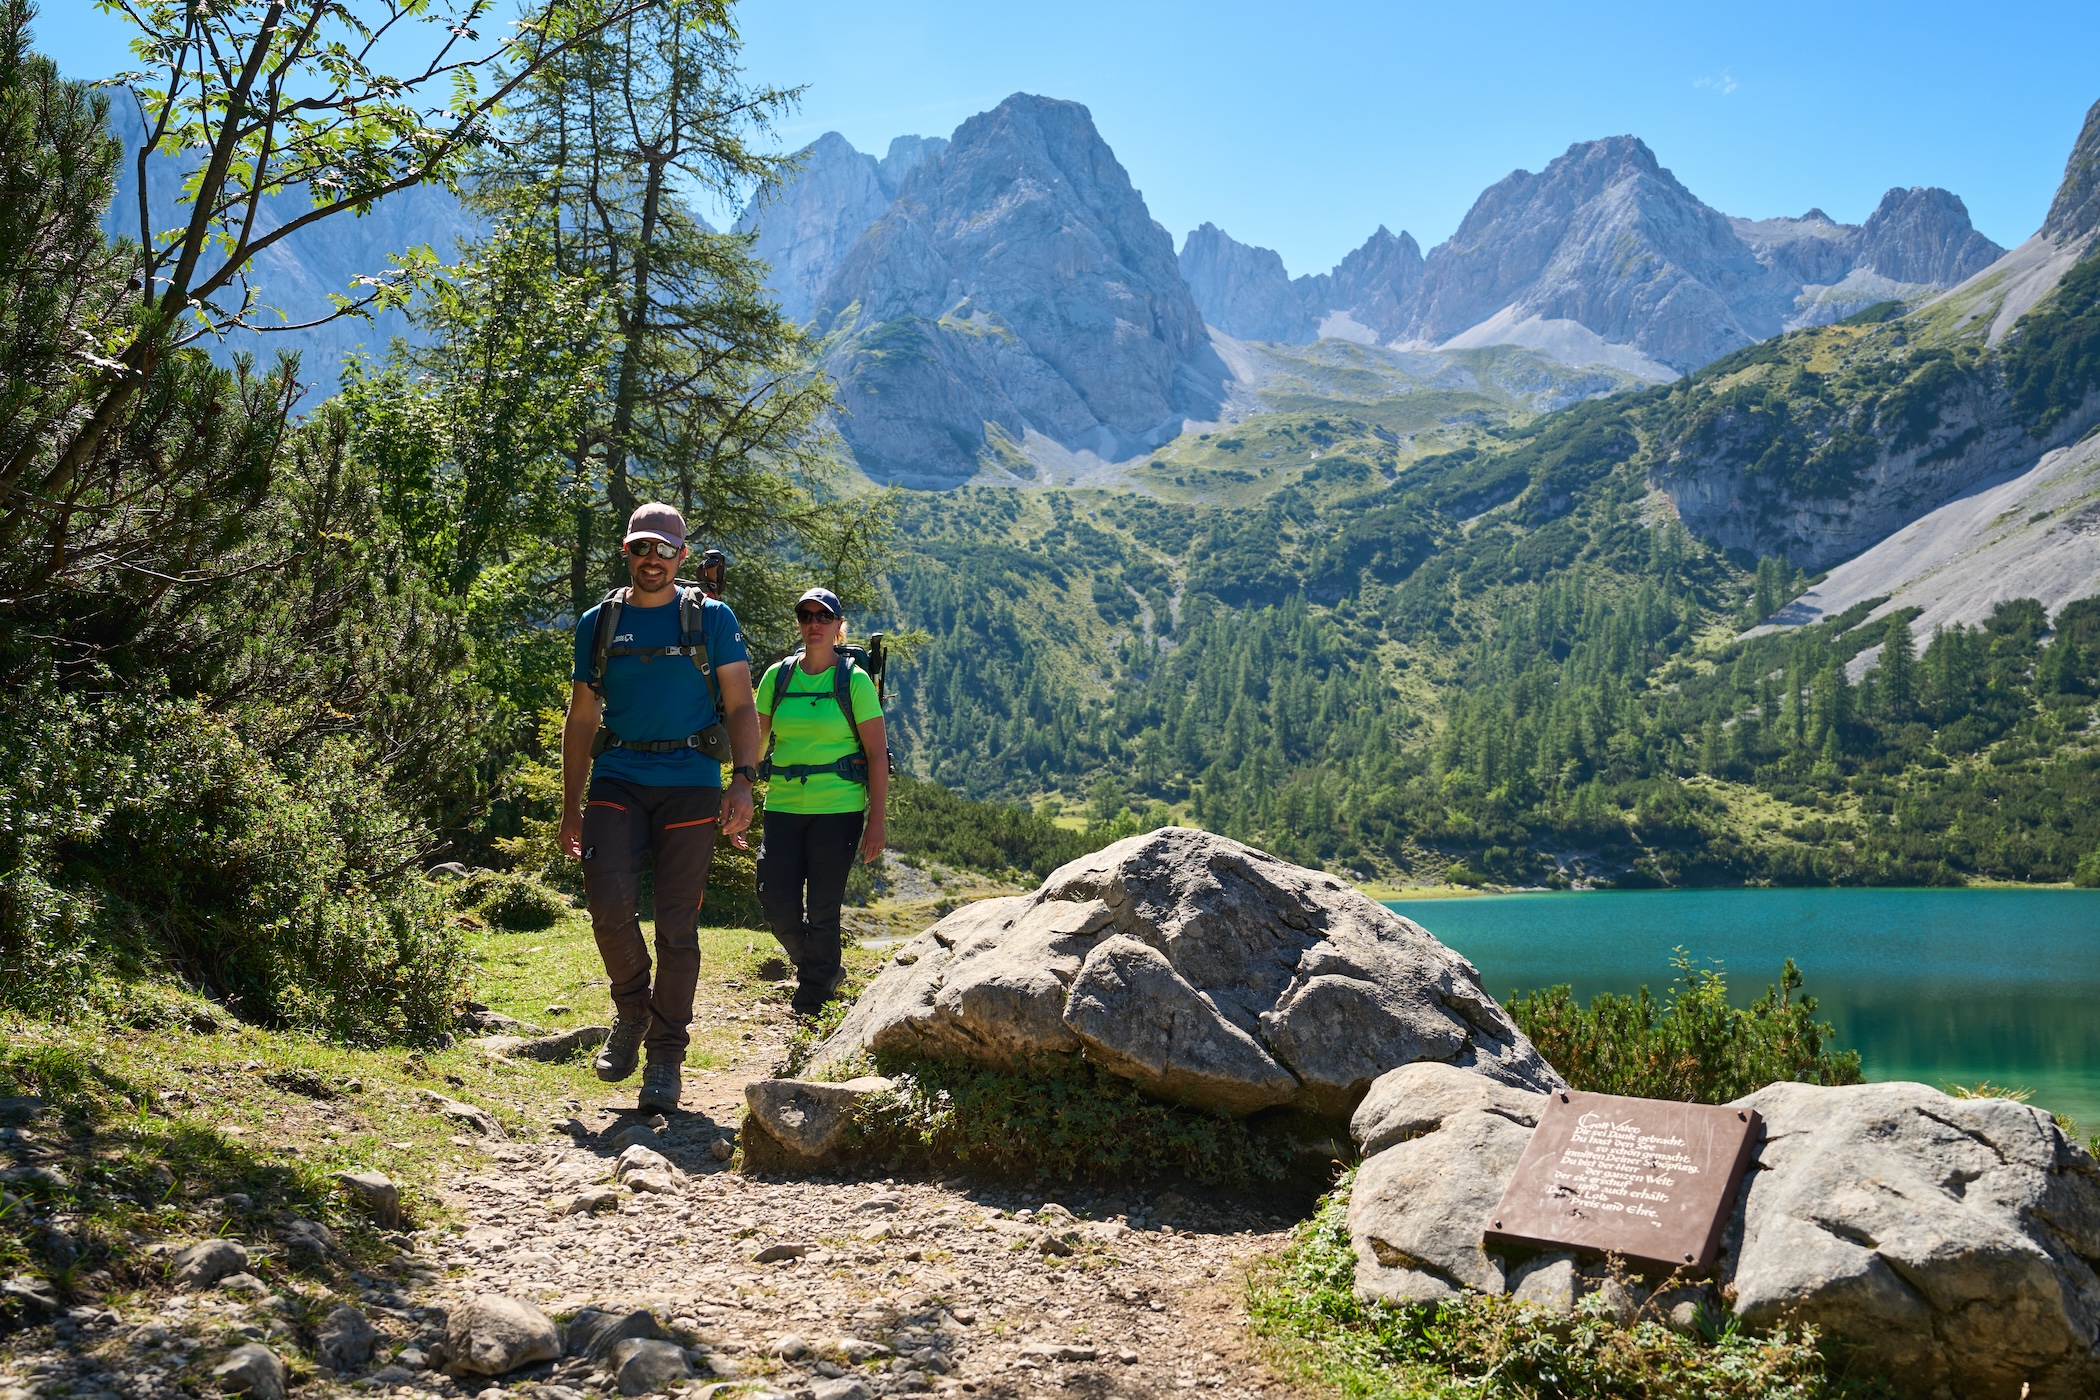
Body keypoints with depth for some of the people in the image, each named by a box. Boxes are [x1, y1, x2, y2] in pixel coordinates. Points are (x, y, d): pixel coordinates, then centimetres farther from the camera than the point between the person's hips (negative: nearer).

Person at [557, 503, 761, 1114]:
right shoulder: (598, 623, 11)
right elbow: (581, 717, 14)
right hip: (616, 780, 1)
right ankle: (632, 1009, 11)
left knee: (677, 923, 0)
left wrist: (744, 782, -13)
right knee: (610, 900, -17)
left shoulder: (712, 619, 5)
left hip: (689, 783, -1)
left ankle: (666, 1057, 13)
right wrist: (570, 806, 10)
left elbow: (741, 706, 2)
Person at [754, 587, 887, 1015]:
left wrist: (876, 821, -9)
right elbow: (756, 742, 12)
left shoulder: (854, 680, -3)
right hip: (783, 805, 3)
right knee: (777, 902, -1)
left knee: (823, 910, 0)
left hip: (838, 809, -3)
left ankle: (812, 1002, 16)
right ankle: (824, 970, 27)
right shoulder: (777, 677, 6)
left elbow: (877, 753, -4)